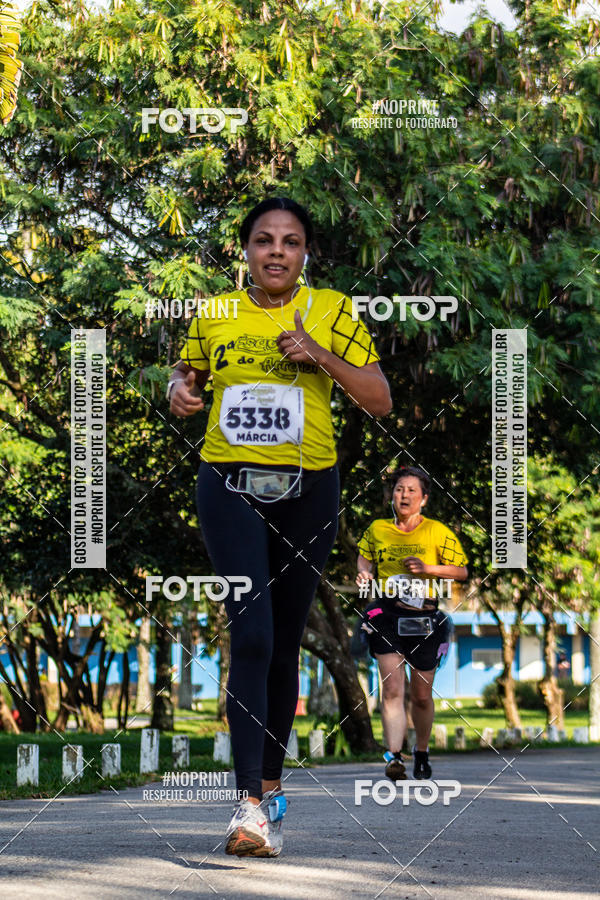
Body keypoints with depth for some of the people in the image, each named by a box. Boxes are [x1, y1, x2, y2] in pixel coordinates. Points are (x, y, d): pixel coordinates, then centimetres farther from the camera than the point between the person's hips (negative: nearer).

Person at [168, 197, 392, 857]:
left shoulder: (331, 312, 2)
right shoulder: (214, 314, 5)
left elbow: (380, 401, 0)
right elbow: (186, 369, 22)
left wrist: (320, 356, -14)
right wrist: (179, 389, -1)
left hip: (308, 492, 1)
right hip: (230, 488, -1)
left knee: (284, 643, 10)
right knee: (251, 635, -16)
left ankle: (270, 781, 27)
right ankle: (251, 804, -20)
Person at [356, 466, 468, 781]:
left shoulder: (437, 532, -1)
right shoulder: (377, 529, 6)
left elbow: (461, 571, 3)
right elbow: (365, 555, 26)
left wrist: (427, 568, -12)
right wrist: (365, 573, 5)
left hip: (424, 617, 0)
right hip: (386, 614, 0)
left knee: (422, 695, 10)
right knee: (392, 688, -16)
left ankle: (422, 752, 32)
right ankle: (394, 757, -22)